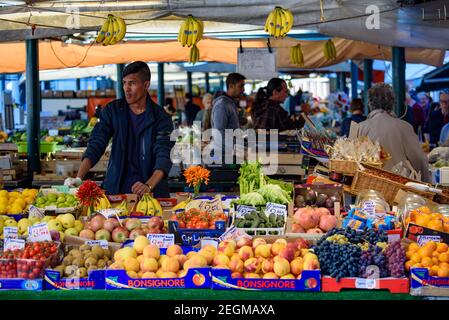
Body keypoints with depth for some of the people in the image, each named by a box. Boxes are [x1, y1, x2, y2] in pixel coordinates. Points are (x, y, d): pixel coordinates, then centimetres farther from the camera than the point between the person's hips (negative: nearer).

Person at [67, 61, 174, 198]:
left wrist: (149, 186, -32)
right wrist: (79, 178, -18)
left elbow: (164, 156, -13)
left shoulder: (160, 117, -3)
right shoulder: (112, 110, 4)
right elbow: (96, 145, -2)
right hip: (116, 188, 2)